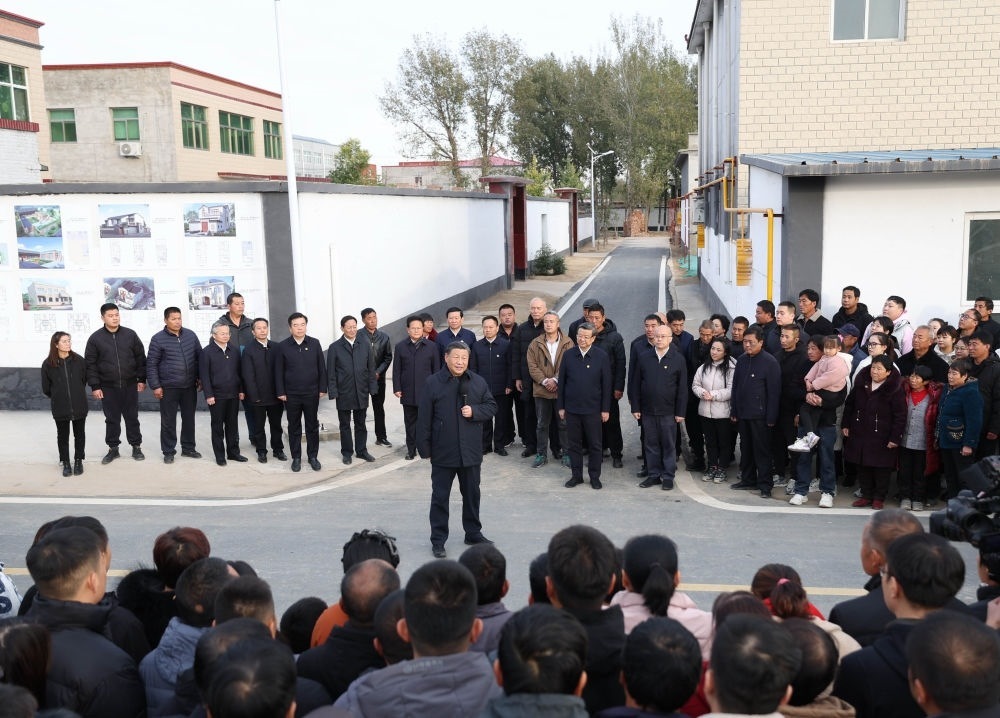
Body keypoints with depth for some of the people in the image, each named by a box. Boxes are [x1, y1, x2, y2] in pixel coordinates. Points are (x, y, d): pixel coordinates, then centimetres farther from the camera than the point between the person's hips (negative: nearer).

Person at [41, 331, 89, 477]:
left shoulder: (79, 360, -7)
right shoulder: (48, 364, -8)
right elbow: (46, 388, 3)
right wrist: (57, 397, 10)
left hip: (79, 406, 1)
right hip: (60, 408, -1)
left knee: (79, 434, 12)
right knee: (63, 435, 10)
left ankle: (78, 461, 27)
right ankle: (66, 463, 22)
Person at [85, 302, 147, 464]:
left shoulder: (130, 335, 1)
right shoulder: (95, 338, -2)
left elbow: (141, 358, 5)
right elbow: (90, 364, 0)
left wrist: (141, 379, 1)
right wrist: (95, 386, -5)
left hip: (130, 385, 1)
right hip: (108, 387, 0)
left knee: (132, 418, 9)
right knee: (112, 419, 8)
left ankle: (136, 447, 20)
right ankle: (113, 448, 20)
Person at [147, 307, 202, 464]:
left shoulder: (191, 335, 4)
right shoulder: (158, 339, -6)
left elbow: (200, 357, 12)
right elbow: (151, 364, -5)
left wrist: (201, 378, 9)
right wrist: (155, 386, -9)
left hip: (190, 386, 4)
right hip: (168, 387, -4)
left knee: (189, 418, 13)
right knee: (168, 421, 3)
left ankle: (188, 448, 26)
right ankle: (168, 452, 14)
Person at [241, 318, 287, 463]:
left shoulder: (276, 347, 2)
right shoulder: (248, 350, -6)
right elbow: (248, 376, -9)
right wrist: (255, 396, -12)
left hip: (276, 395, 2)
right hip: (258, 396, -2)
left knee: (276, 424, 13)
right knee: (259, 426, 9)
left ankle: (278, 449, 25)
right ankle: (261, 451, 21)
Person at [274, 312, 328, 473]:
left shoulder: (314, 344, 1)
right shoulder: (282, 346, -2)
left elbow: (321, 368, 4)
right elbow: (278, 371, 1)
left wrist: (323, 388, 1)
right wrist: (280, 392, -3)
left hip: (312, 393, 1)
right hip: (291, 395, -1)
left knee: (312, 426, 8)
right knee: (294, 427, 8)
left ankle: (313, 456, 20)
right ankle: (296, 458, 18)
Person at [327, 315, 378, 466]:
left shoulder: (365, 346, 5)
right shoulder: (335, 348, -2)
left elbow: (371, 369, 7)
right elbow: (331, 373, -3)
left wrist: (372, 388, 1)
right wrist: (333, 392, -8)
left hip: (361, 393, 2)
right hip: (344, 394, -2)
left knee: (361, 424, 12)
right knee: (345, 425, 8)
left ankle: (361, 451, 23)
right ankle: (347, 452, 19)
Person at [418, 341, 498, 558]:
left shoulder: (478, 382, 2)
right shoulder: (433, 383, -7)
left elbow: (491, 406, 9)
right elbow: (424, 419, -6)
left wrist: (474, 411, -12)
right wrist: (425, 449, -7)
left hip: (471, 451, 3)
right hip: (443, 453, -3)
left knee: (472, 494, 16)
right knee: (440, 497, 6)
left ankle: (473, 533, 32)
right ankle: (438, 540, 16)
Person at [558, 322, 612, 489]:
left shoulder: (601, 356, -5)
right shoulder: (568, 355, 1)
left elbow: (606, 384, -2)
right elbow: (561, 382, 5)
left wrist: (605, 409, -4)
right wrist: (560, 406, 4)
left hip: (593, 409, -2)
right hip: (571, 408, 2)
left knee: (595, 445, 7)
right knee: (573, 444, 9)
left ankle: (594, 476, 19)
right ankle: (576, 475, 22)